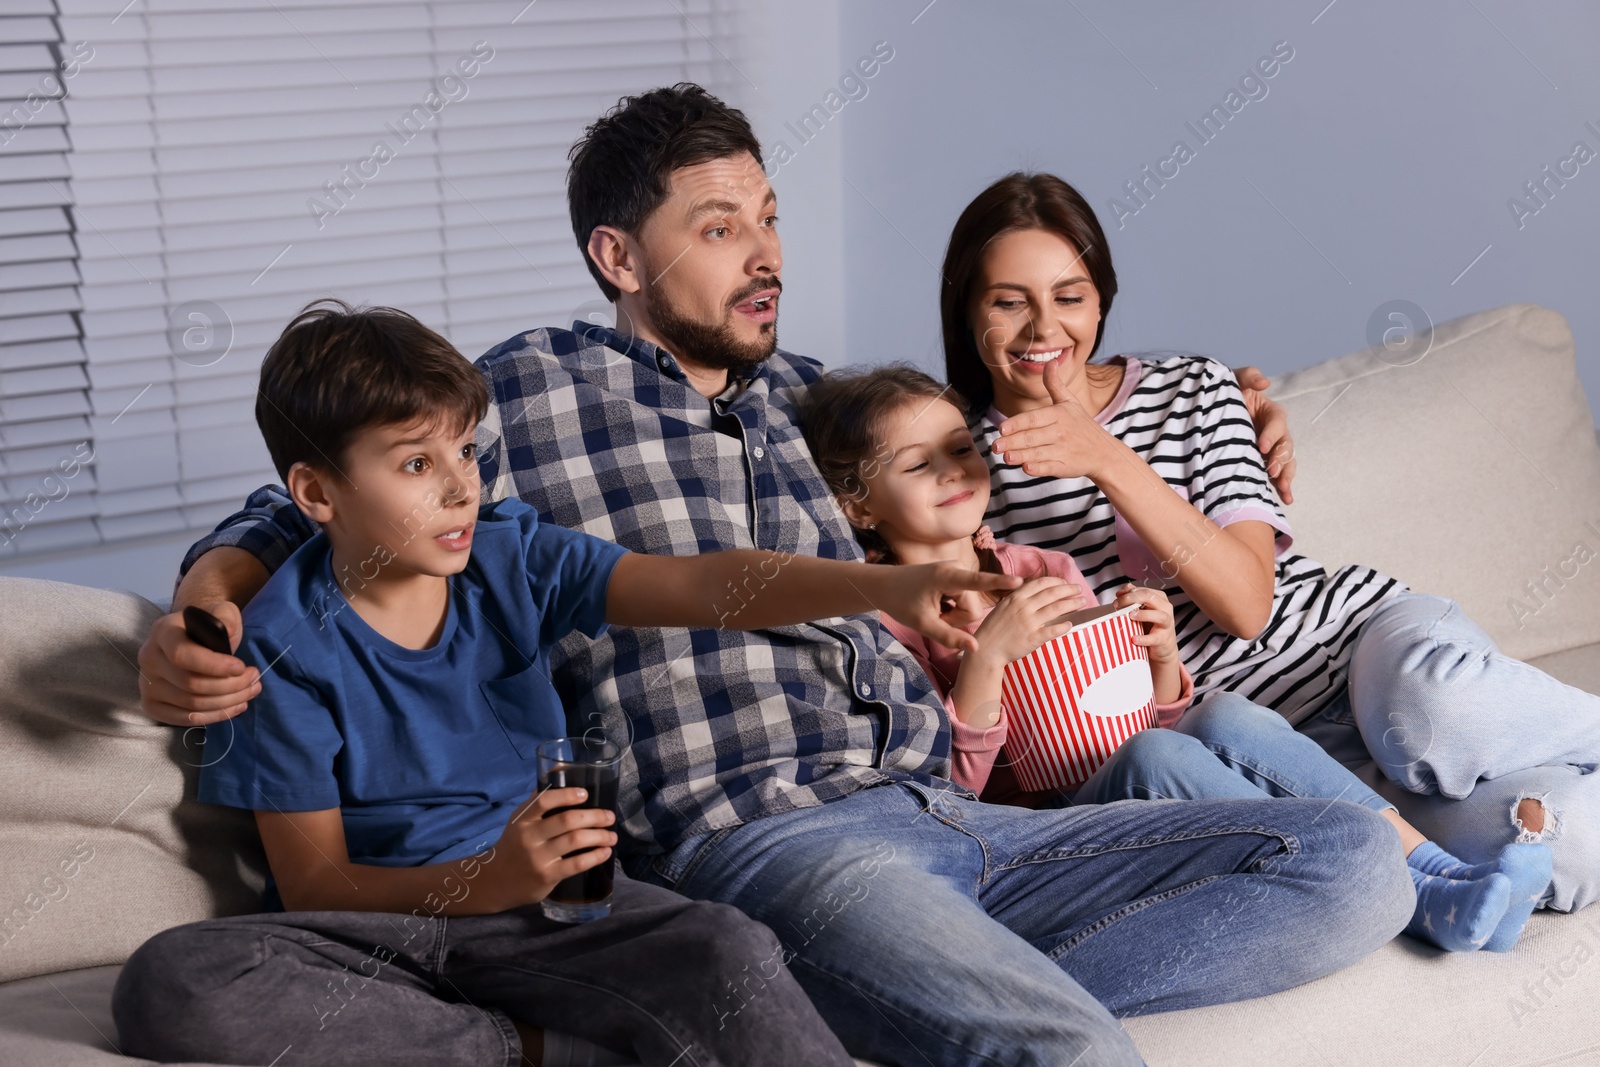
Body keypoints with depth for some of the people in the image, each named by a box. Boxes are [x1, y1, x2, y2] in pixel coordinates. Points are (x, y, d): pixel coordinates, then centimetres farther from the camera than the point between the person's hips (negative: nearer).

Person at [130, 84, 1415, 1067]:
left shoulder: (806, 392, 25)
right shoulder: (529, 390, 7)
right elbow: (306, 507, 11)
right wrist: (201, 612, -10)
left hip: (948, 814, 8)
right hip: (759, 836, -8)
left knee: (1355, 857, -9)